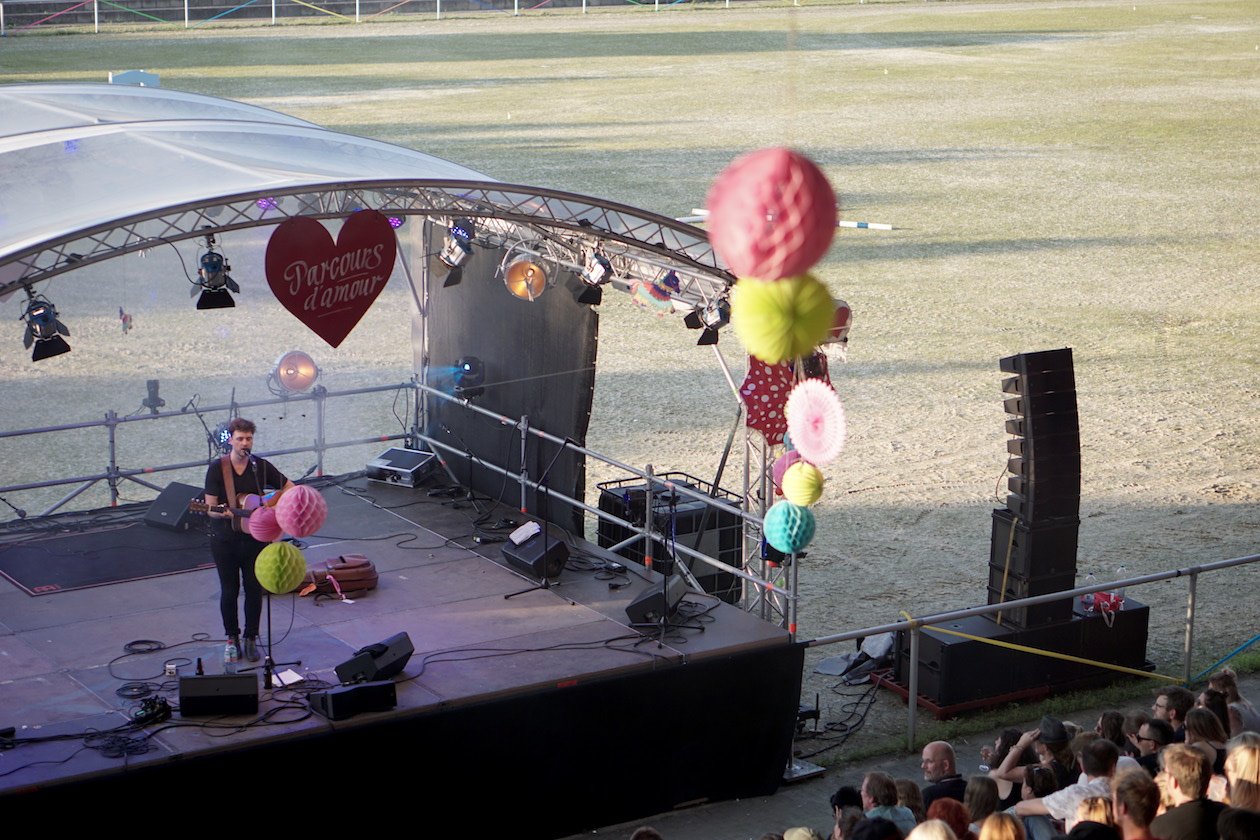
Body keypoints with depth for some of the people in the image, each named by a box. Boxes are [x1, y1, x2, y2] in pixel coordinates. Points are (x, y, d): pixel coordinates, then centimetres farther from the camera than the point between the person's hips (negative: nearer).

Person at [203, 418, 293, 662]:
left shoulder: (261, 466, -1)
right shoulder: (217, 468, -7)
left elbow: (291, 488, 4)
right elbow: (210, 508, -9)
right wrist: (224, 513, -30)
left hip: (255, 538, 2)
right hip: (225, 540, -1)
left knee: (254, 590, 6)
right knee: (229, 591, 7)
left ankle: (251, 639, 18)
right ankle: (232, 638, 22)